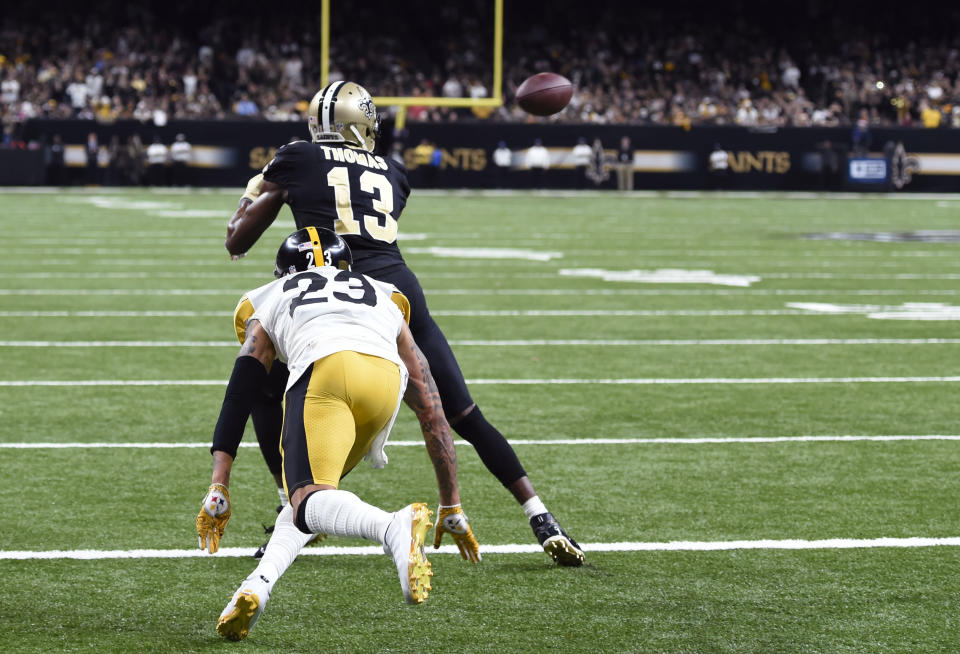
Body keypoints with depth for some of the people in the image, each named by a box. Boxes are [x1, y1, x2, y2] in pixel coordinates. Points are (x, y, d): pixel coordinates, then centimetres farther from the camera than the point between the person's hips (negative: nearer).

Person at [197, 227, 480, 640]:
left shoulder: (266, 303, 38)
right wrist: (452, 509, 44)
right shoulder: (387, 300, 42)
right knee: (315, 489, 21)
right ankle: (260, 583, -4)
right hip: (386, 374, 3)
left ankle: (396, 527, -48)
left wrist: (218, 489, 26)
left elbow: (237, 399, 28)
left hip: (323, 368, -3)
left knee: (309, 500, -16)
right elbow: (432, 415, 40)